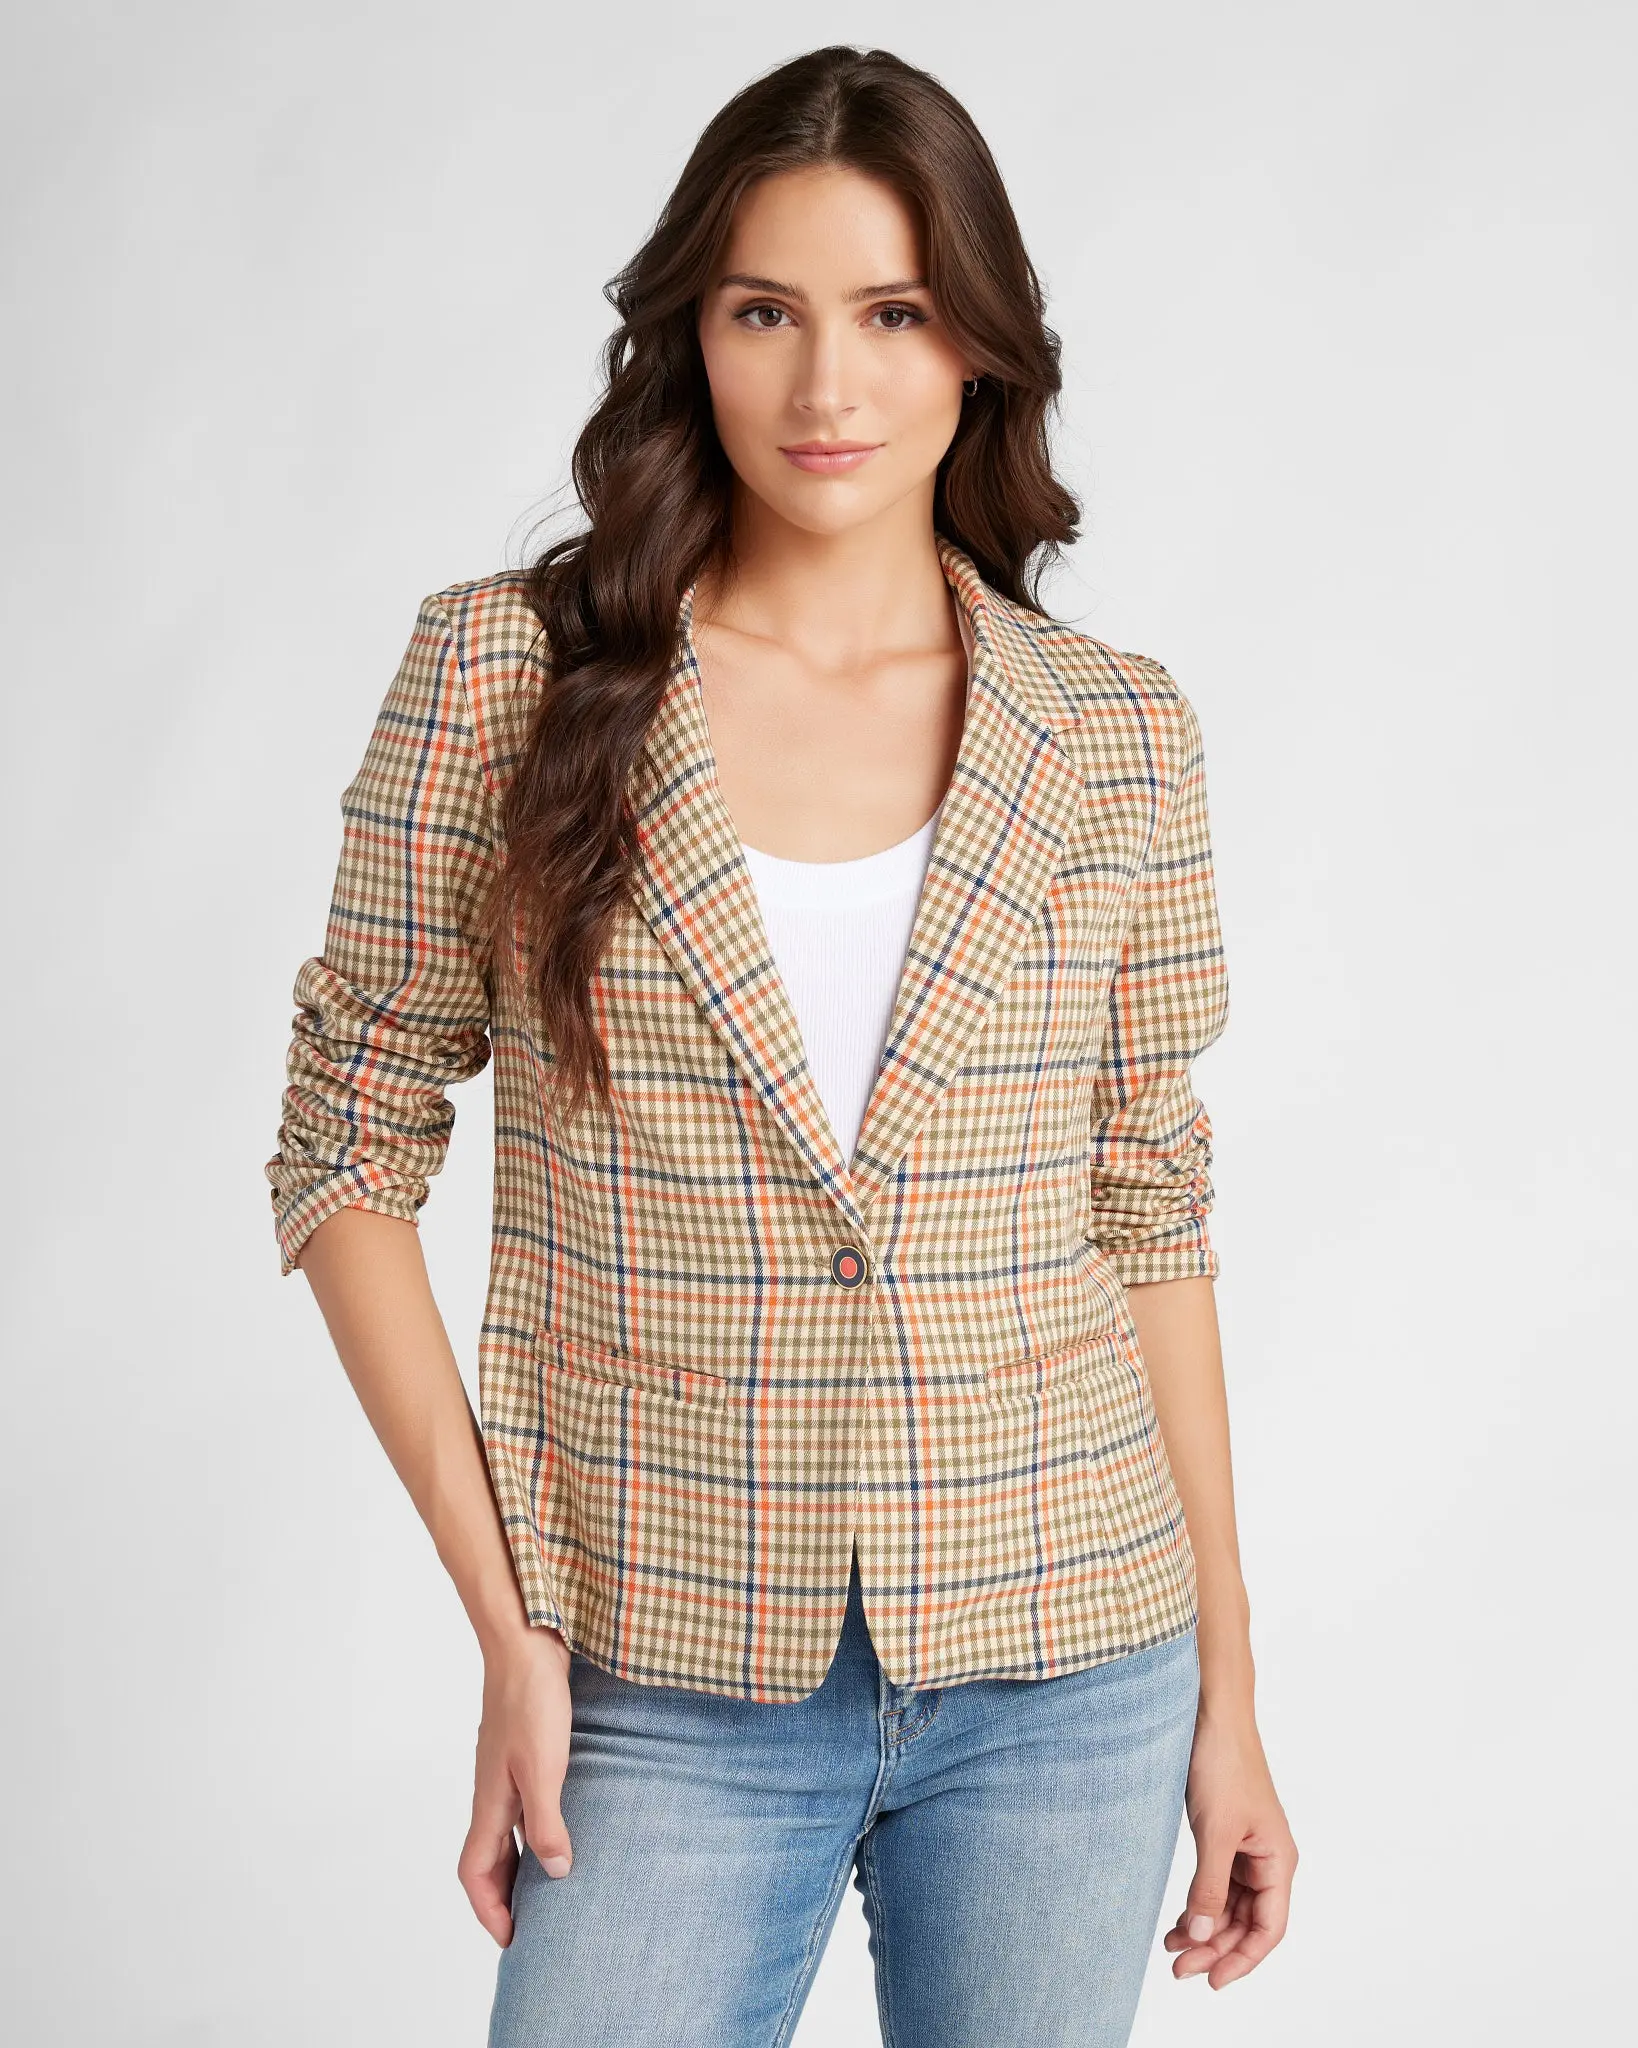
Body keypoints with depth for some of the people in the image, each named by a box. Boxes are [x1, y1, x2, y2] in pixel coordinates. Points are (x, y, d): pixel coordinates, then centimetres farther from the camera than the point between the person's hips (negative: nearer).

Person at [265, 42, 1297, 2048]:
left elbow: (1151, 1215, 6)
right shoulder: (506, 670, -4)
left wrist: (1227, 1689, 8)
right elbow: (349, 1149, -2)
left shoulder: (1115, 734, 1)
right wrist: (507, 1627, -7)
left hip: (1060, 1678, 2)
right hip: (670, 1701, -1)